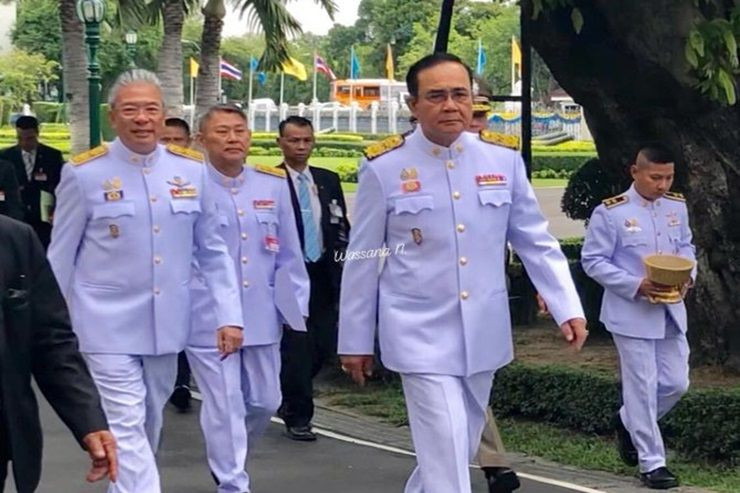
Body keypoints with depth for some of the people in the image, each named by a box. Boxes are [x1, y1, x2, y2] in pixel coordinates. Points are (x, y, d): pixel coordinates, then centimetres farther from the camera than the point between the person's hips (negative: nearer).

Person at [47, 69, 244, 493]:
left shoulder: (193, 169, 0)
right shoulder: (84, 173, -7)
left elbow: (212, 250, 6)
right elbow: (61, 257, 1)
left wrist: (230, 315, 0)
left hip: (166, 324, 4)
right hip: (108, 325, -4)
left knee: (150, 424, 18)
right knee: (126, 427, -9)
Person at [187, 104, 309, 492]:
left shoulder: (273, 185, 5)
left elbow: (288, 254, 11)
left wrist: (295, 305, 9)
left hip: (261, 316, 5)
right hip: (208, 319, -5)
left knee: (264, 401, 15)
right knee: (225, 408, -2)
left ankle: (227, 460, 40)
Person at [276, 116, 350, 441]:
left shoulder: (328, 181, 11)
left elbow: (342, 228, 14)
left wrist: (343, 271, 6)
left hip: (323, 275, 5)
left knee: (325, 345, 7)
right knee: (296, 347, -4)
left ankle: (289, 397, 32)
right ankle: (297, 417, 9)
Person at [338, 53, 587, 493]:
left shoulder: (503, 159, 0)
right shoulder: (384, 168, -8)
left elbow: (537, 242, 6)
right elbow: (363, 261, 0)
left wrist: (568, 308, -4)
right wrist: (355, 340, 4)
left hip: (482, 335, 4)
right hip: (422, 337, -4)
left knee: (457, 453, 18)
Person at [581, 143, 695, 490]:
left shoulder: (677, 206, 6)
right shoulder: (610, 213, -12)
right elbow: (592, 261, -11)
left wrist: (688, 274, -5)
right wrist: (636, 285, -20)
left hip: (671, 311, 6)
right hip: (632, 313, -6)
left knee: (676, 383, 9)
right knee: (643, 387, -2)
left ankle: (628, 424, 34)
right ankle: (651, 463, 8)